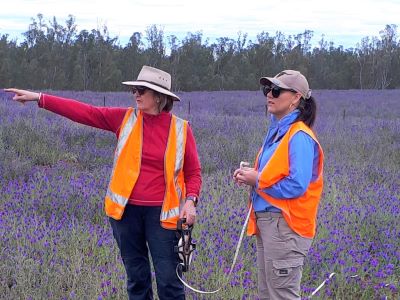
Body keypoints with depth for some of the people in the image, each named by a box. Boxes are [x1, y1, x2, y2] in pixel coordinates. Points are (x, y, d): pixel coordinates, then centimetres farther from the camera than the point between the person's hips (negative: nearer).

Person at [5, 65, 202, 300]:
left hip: (161, 213, -2)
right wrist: (39, 98, -1)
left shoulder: (181, 129, -3)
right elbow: (84, 112, 2)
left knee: (169, 279, 1)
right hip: (126, 209, 3)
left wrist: (190, 200, -14)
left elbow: (193, 172, 4)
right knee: (136, 277, 13)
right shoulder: (125, 119, 2)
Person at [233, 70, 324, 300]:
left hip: (285, 226, -10)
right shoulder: (277, 131, 14)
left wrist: (257, 180, -14)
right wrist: (251, 175, 3)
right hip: (267, 222, 10)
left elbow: (296, 186, -24)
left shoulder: (299, 136, -16)